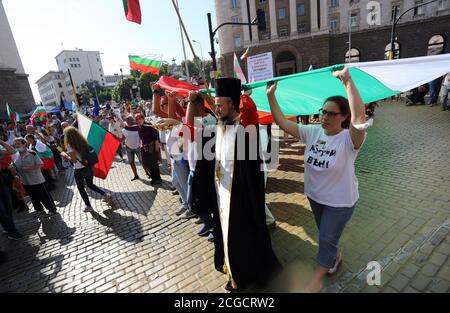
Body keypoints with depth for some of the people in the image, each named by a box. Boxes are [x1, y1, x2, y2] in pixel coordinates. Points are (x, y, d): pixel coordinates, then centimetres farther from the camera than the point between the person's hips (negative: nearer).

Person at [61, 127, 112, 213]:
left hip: (79, 170, -6)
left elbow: (74, 160, -18)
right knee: (90, 184, 25)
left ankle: (88, 206, 22)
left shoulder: (70, 145, -15)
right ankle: (106, 195, 12)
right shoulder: (83, 142, 2)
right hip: (89, 167, 6)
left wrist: (65, 155, -5)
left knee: (81, 188, 14)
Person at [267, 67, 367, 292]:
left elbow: (359, 118, -47)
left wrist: (347, 81, -48)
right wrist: (271, 96, -20)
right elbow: (282, 122, -13)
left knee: (326, 239, 11)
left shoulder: (349, 139, -24)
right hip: (315, 196, 5)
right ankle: (335, 257, 59)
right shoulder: (312, 132, -9)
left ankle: (317, 279, 35)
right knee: (327, 235, 27)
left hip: (340, 201, -5)